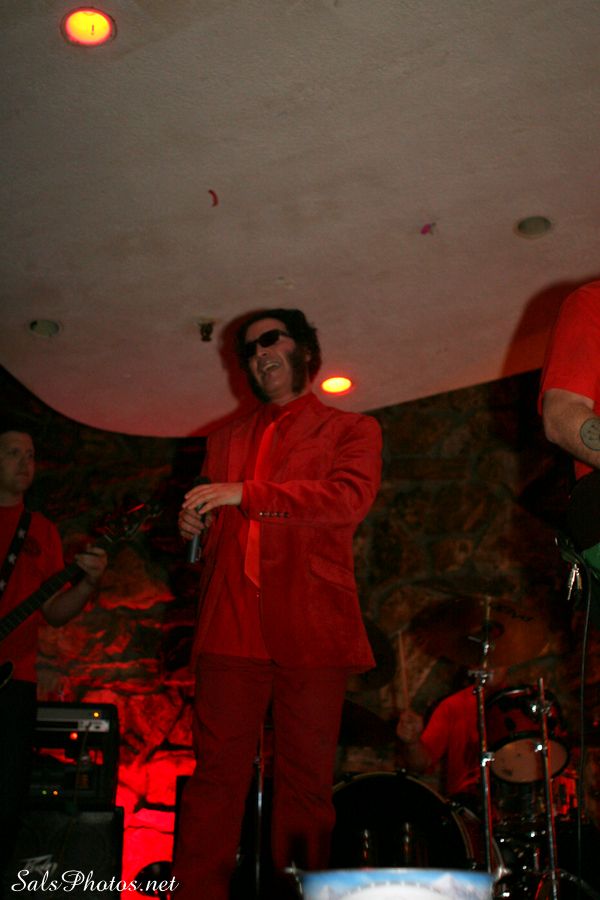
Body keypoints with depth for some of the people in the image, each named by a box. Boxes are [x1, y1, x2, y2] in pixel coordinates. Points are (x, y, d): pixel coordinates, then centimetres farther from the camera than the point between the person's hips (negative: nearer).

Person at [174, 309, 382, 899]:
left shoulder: (352, 429, 14)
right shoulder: (226, 441, 27)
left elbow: (351, 497, -6)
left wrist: (245, 493, -11)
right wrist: (192, 523, 6)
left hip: (311, 626, -2)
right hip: (232, 624, 3)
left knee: (307, 779, -3)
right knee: (216, 772, -4)